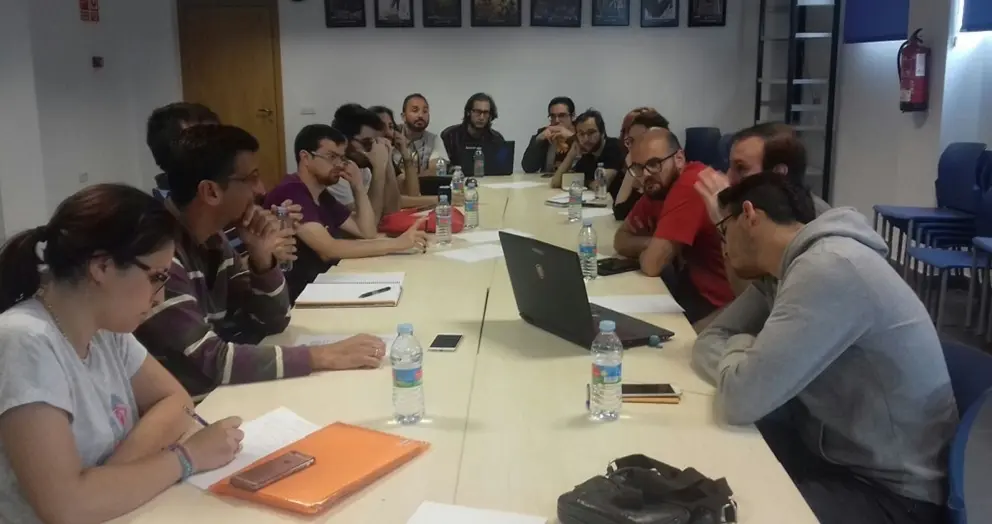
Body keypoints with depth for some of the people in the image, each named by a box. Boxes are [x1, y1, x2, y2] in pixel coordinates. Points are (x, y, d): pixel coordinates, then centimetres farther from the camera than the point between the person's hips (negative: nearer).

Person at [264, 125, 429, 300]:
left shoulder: (321, 195, 13)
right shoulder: (290, 193, -17)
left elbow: (367, 232, 10)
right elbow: (328, 249, -27)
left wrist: (358, 186, -1)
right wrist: (396, 243, -26)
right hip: (297, 297, -8)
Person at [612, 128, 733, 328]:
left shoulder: (690, 186, -25)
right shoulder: (658, 186, 3)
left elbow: (651, 265, -25)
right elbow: (621, 240, 9)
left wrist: (649, 247, -3)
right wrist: (654, 244, -10)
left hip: (720, 303, -8)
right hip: (696, 284, 8)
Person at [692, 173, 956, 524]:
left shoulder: (827, 269, -25)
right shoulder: (810, 263, 4)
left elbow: (741, 399, -29)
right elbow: (708, 345, 6)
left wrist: (738, 349, -9)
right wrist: (744, 357, -15)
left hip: (887, 492, -8)